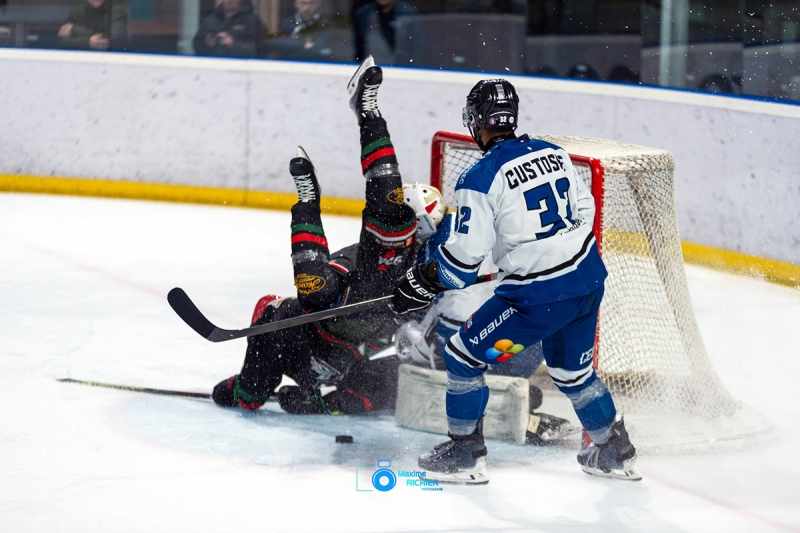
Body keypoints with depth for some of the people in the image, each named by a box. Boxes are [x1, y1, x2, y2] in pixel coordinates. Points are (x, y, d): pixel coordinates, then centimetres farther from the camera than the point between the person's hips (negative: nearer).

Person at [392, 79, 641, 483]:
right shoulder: (553, 154, 7)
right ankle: (615, 453, 35)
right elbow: (584, 209, 16)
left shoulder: (480, 180, -13)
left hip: (538, 297, -7)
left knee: (464, 354, 8)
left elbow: (464, 256, -12)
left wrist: (423, 282, 4)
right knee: (571, 370, 27)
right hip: (589, 277, 7)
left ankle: (465, 455, 12)